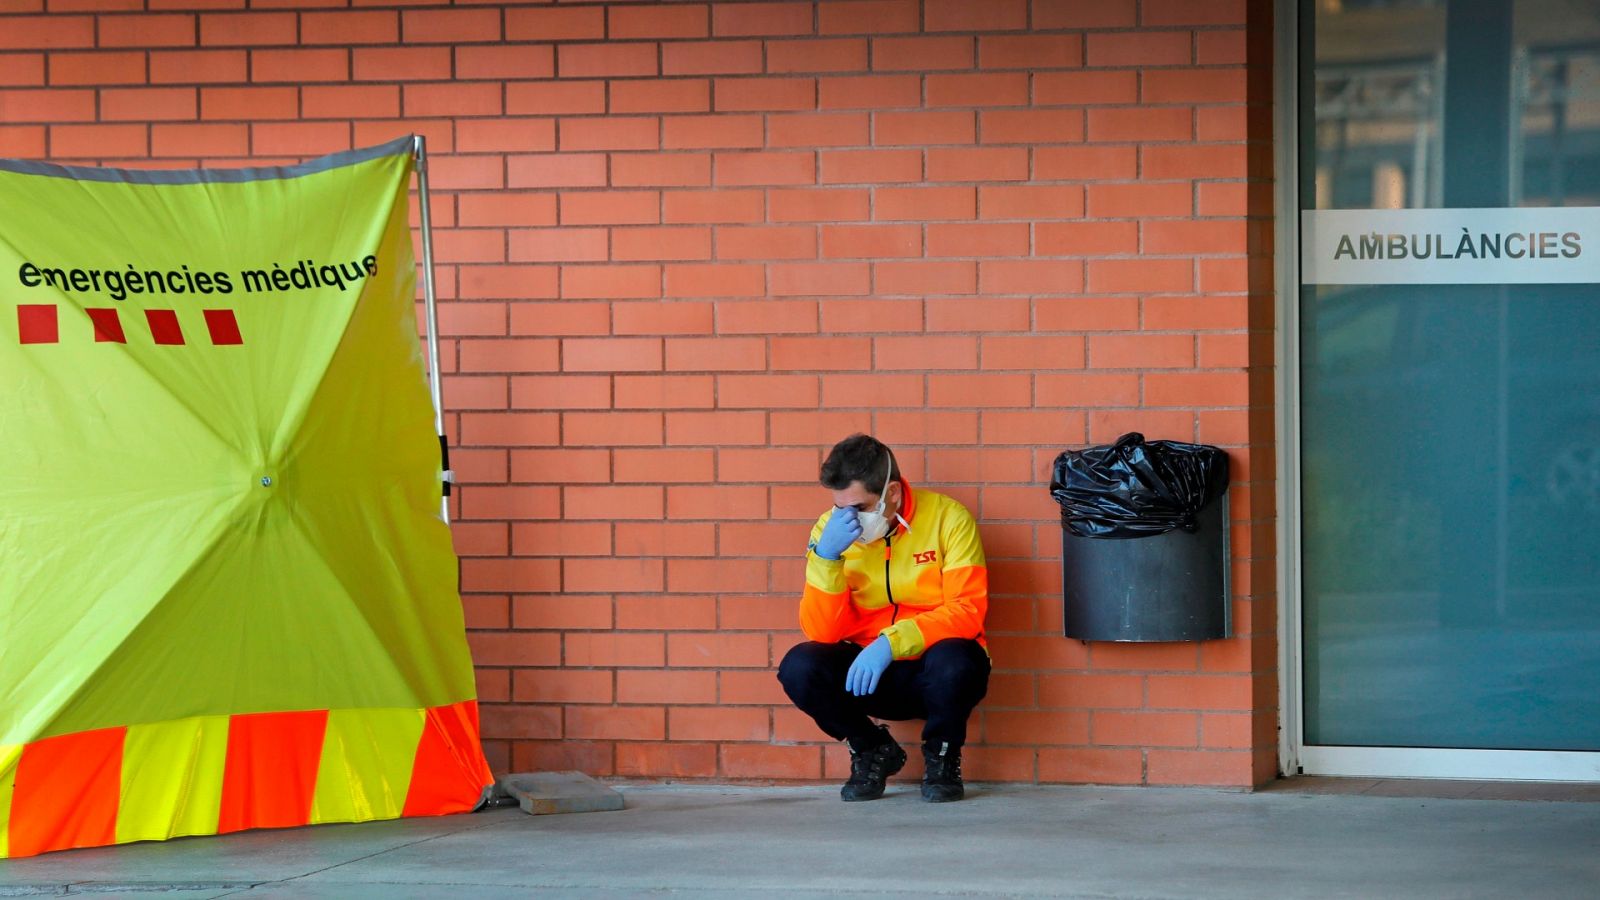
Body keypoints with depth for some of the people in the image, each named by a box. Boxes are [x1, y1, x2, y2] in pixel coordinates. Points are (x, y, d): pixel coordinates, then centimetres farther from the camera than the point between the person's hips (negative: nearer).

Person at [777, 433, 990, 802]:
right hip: (867, 674, 3)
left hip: (935, 673, -3)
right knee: (799, 667, -25)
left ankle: (942, 757, -4)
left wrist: (891, 642, -30)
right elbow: (823, 633, -9)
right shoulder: (831, 529, -3)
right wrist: (826, 556, -23)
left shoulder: (948, 518, -10)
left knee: (951, 660, -37)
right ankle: (873, 751, 3)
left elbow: (967, 612, -17)